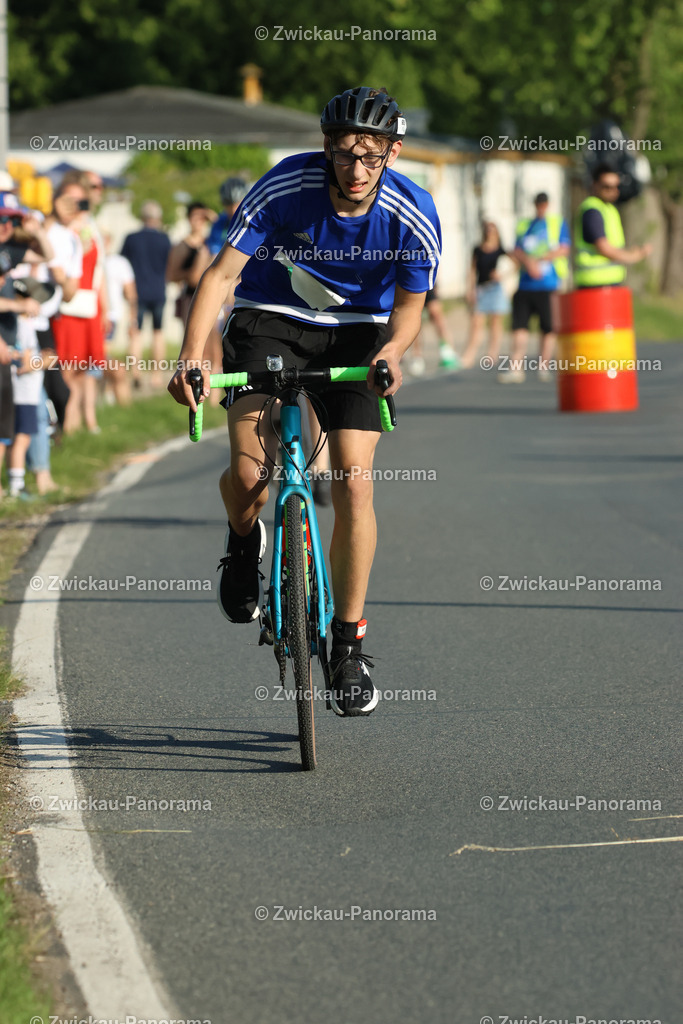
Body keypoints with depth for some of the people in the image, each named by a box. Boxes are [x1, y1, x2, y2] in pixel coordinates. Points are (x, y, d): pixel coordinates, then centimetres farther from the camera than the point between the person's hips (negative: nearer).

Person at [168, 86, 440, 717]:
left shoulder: (414, 215, -19)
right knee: (249, 479, -21)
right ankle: (245, 541, 17)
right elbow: (223, 272, -23)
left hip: (356, 334, 1)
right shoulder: (287, 187, -24)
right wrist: (191, 355, -37)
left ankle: (349, 646, 0)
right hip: (270, 322, -1)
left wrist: (392, 349, -30)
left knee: (354, 485, -13)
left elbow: (410, 304, -7)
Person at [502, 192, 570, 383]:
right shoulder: (524, 225, 16)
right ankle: (516, 369, -11)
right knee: (519, 326, -7)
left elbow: (564, 250, -2)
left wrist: (539, 259, -10)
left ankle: (543, 366, 9)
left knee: (548, 328, -1)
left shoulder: (558, 223, 8)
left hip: (548, 284, -2)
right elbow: (517, 252, 8)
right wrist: (528, 262, -13)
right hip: (525, 285, 2)